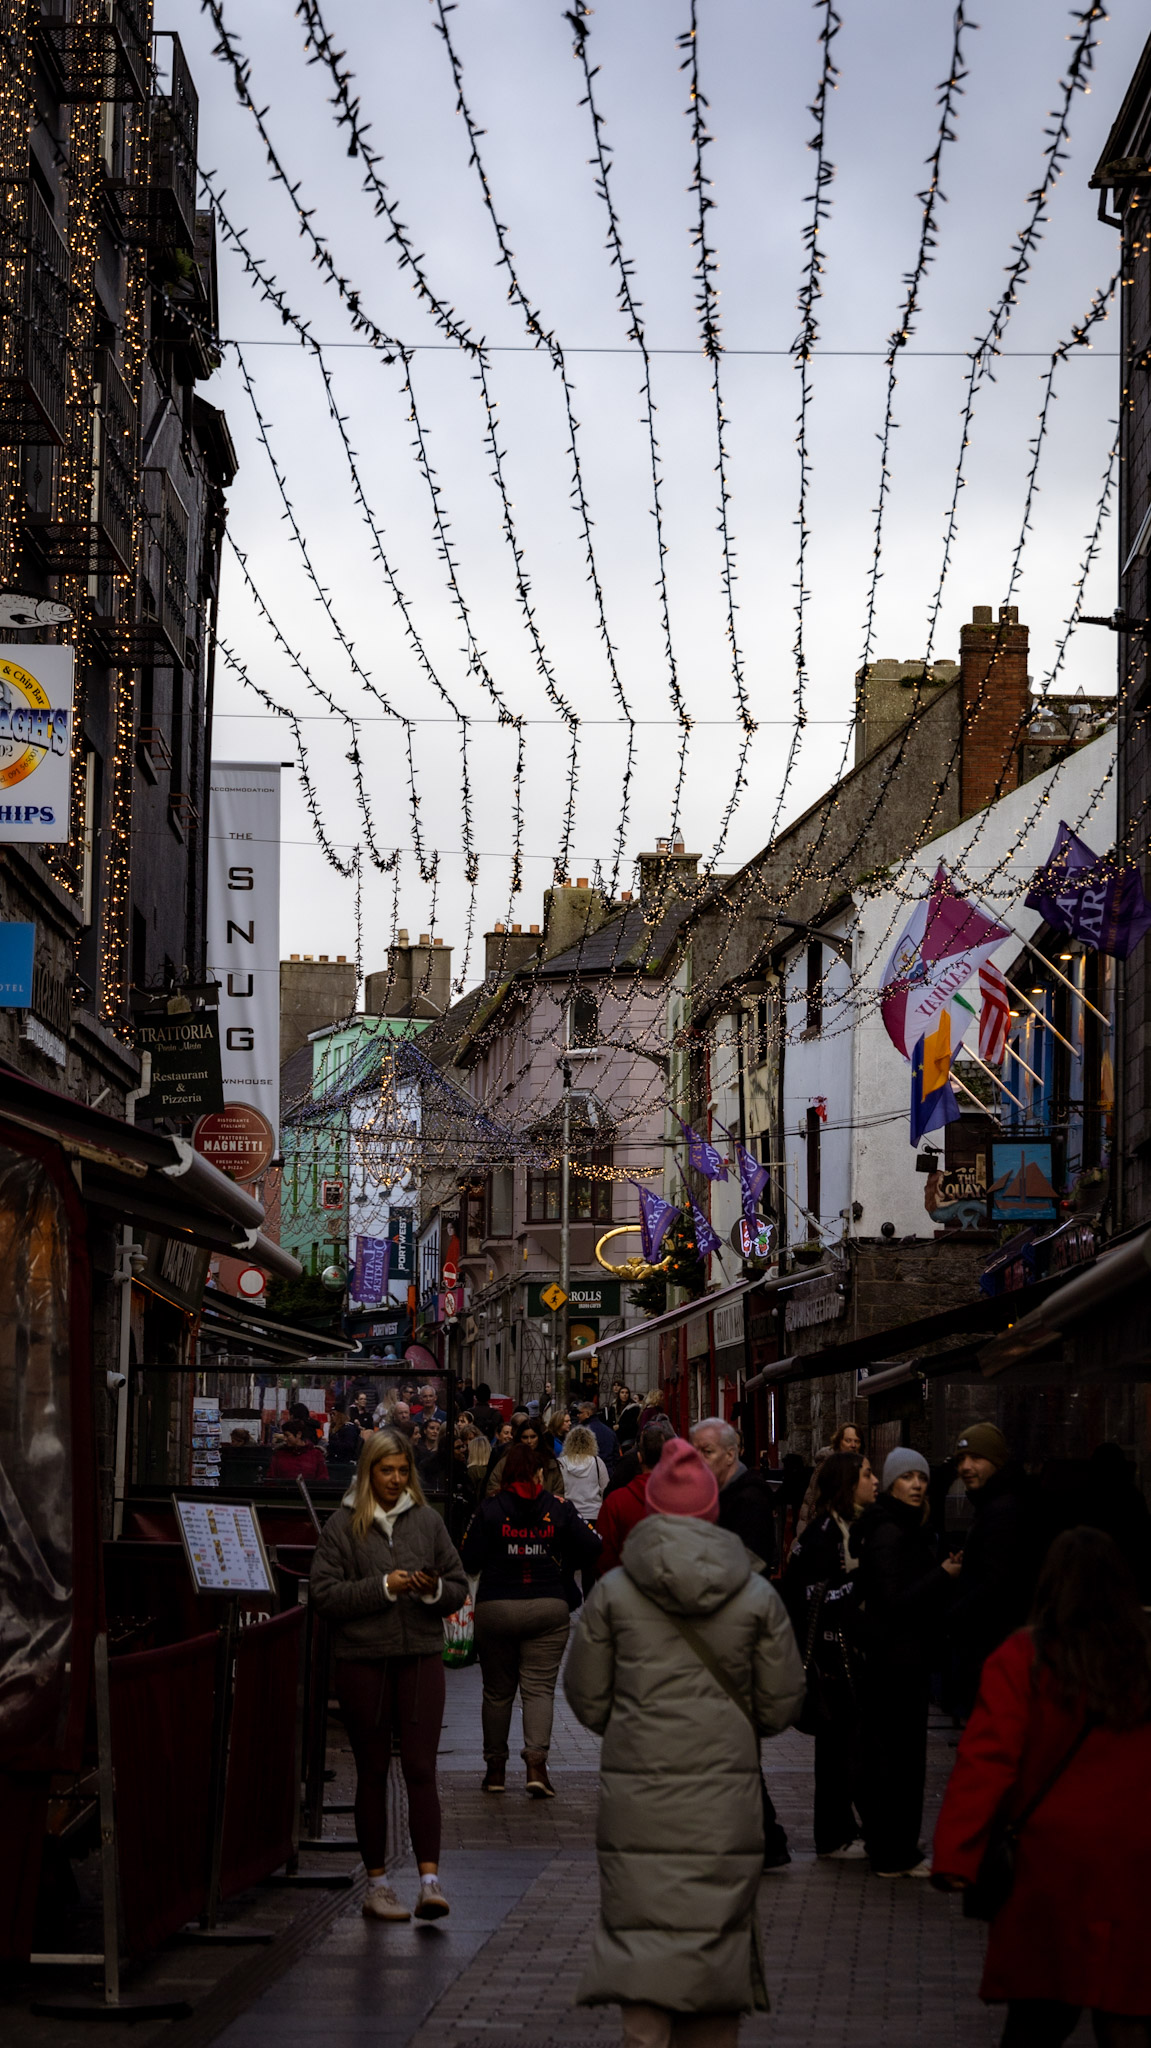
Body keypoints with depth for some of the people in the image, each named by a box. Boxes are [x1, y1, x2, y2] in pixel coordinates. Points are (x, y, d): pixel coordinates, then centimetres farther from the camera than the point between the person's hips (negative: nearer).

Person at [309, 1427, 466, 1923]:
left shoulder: (427, 1520, 8)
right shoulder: (342, 1525, 0)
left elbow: (459, 1588, 12)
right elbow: (324, 1594, -7)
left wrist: (434, 1590, -10)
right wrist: (383, 1587, -15)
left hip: (421, 1658, 1)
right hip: (361, 1660, -1)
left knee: (421, 1769, -7)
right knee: (372, 1773, 6)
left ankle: (430, 1880, -10)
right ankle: (376, 1885, 14)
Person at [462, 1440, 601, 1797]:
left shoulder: (489, 1509, -5)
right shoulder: (559, 1509, -1)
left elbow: (470, 1560, -7)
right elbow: (592, 1548, -3)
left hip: (495, 1607, 0)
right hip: (548, 1607, 0)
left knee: (497, 1690, 12)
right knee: (539, 1688, 1)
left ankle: (495, 1767, 18)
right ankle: (536, 1761, -18)